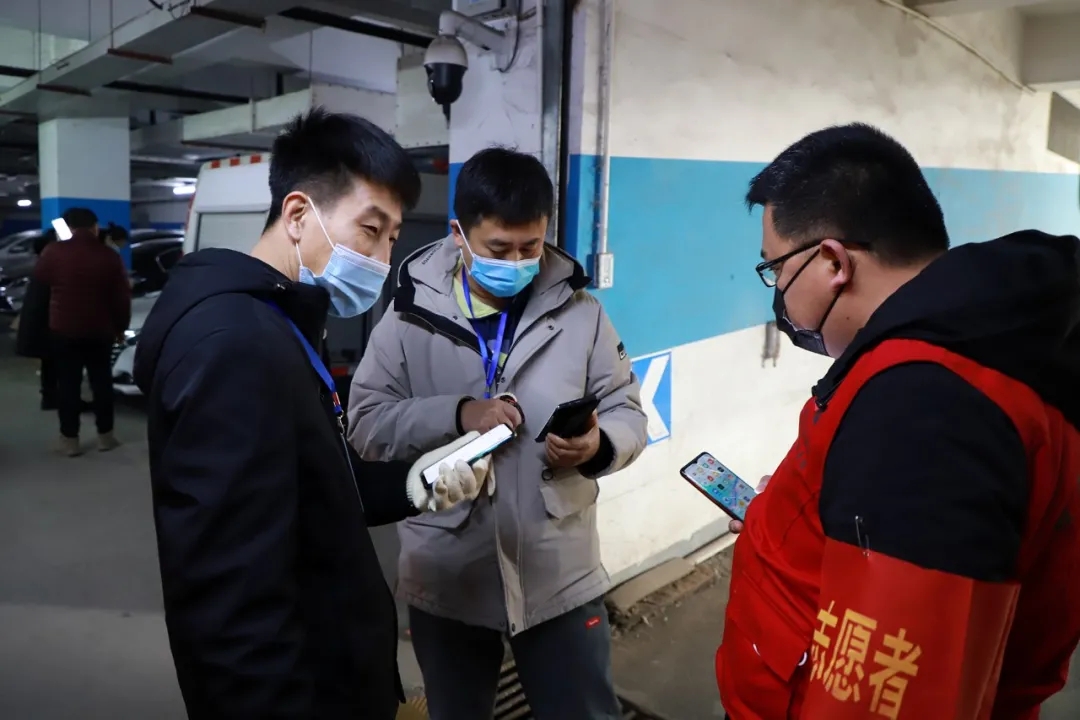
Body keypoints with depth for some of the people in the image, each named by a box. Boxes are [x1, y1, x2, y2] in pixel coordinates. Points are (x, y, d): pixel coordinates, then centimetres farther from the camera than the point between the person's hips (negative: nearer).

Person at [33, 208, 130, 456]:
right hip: (100, 331, 1)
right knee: (102, 382, 10)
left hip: (64, 329, -1)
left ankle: (69, 439, 9)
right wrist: (121, 327, 9)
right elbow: (122, 297, -3)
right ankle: (105, 435, 15)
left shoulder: (54, 251, -7)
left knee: (68, 384, 5)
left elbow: (40, 277, 13)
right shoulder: (109, 256, -6)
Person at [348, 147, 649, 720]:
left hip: (560, 576, 0)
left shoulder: (581, 313, -3)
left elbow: (627, 413, 1)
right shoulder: (411, 316, -5)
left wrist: (598, 446, -21)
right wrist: (456, 415, -21)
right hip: (446, 580, 1)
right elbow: (366, 423, -6)